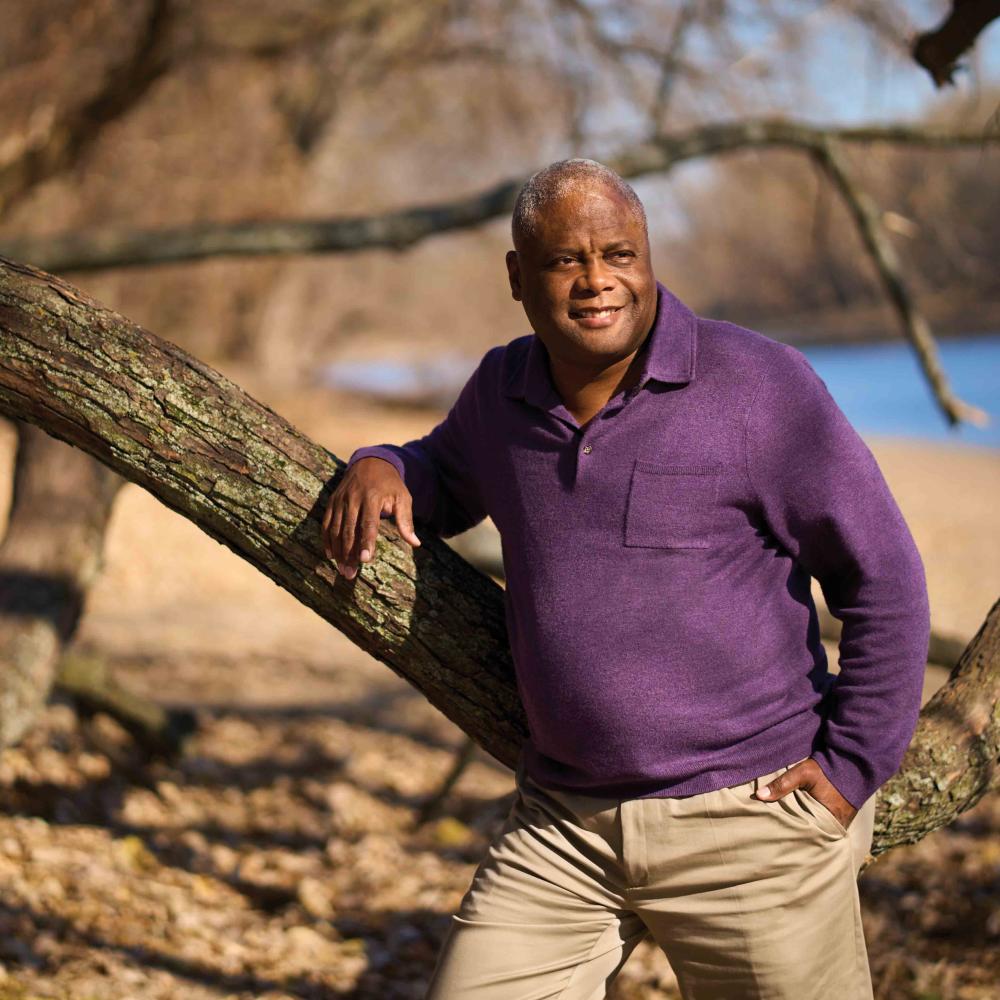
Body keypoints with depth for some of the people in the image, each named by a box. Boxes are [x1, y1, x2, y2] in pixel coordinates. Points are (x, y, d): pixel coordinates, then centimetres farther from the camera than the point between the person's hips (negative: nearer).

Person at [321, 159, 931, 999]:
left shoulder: (757, 384, -10)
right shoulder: (503, 391, 5)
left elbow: (883, 579, -6)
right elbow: (445, 479, 27)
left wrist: (853, 767, -7)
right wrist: (379, 468, 4)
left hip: (749, 818, -4)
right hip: (563, 827, 4)